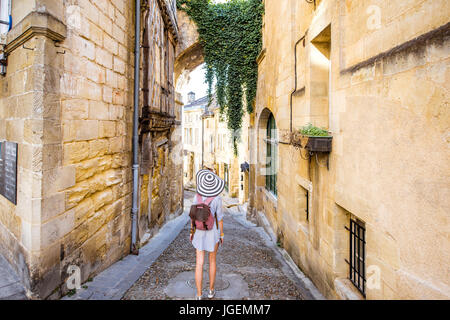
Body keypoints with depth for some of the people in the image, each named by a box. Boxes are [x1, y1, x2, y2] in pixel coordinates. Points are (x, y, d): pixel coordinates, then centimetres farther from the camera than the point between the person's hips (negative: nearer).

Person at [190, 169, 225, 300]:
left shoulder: (197, 197, -7)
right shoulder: (217, 199, -15)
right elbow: (219, 218, -9)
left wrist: (191, 231, 11)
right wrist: (221, 235, 3)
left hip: (199, 233, 2)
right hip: (213, 233, -1)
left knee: (199, 263, 6)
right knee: (212, 261, 18)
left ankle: (199, 295, 9)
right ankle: (211, 290, 28)